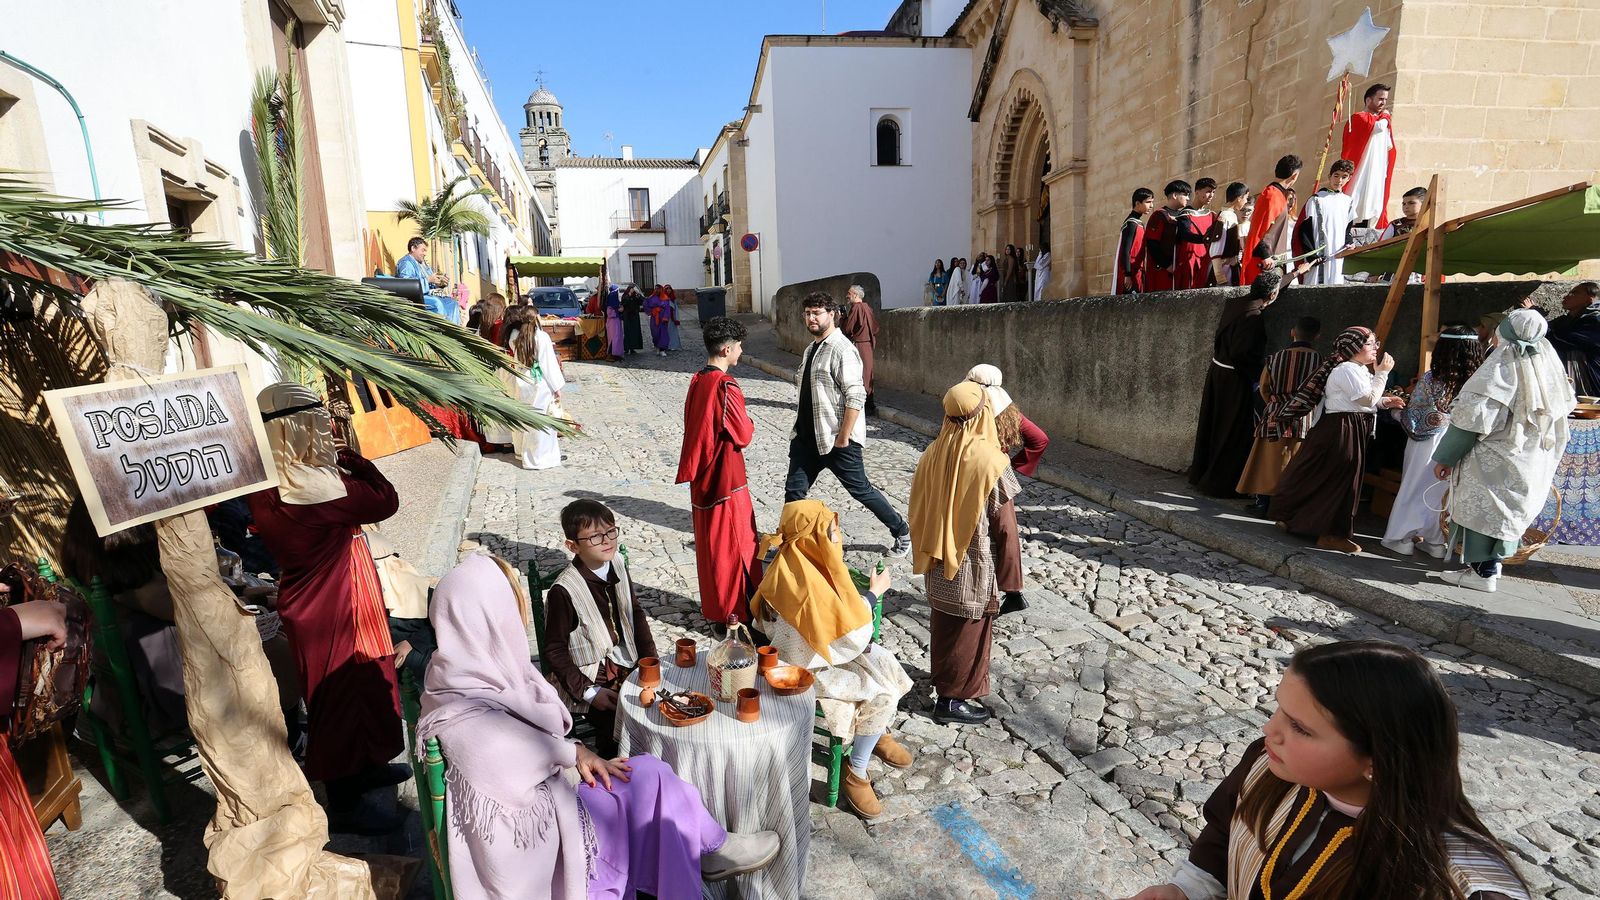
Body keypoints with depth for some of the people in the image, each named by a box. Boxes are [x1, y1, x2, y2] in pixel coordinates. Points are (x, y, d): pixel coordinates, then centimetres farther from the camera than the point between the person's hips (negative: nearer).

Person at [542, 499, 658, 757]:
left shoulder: (618, 566, 0)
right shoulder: (563, 592, -20)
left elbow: (636, 614, 11)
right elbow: (554, 651, -13)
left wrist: (650, 660, 1)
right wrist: (589, 692, -15)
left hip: (626, 665, 6)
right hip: (589, 676, -6)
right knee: (617, 727, -22)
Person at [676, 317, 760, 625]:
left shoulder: (697, 381, 5)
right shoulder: (725, 386, -20)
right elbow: (743, 436, -17)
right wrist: (748, 423, 2)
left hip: (701, 478, 8)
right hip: (726, 479, -8)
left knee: (709, 544, 16)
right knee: (736, 545, 3)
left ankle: (713, 608, 27)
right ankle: (738, 613, 12)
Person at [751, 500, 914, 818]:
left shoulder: (793, 562, -5)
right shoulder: (804, 584, -34)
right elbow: (850, 634, -23)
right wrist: (873, 593, -11)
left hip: (816, 647, 9)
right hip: (808, 668, -9)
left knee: (884, 665, 4)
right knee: (881, 694, -12)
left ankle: (877, 734, 26)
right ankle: (856, 773, 5)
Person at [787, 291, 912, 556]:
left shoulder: (841, 349, -16)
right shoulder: (811, 349, 12)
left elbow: (856, 396, -22)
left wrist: (843, 437, -21)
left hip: (837, 439, -8)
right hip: (807, 436, 8)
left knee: (861, 490, 4)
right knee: (794, 490, 5)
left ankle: (902, 533, 24)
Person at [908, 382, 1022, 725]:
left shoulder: (932, 454, -6)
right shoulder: (990, 462, -22)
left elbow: (919, 510, 3)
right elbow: (1005, 527, -16)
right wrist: (1009, 576, -4)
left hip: (940, 563, 6)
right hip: (974, 567, -5)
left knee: (943, 623, 22)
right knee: (969, 631, 11)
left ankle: (942, 677, 42)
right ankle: (954, 698, 23)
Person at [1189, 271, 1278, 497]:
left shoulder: (1233, 303, 2)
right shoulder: (1253, 317, -23)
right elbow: (1241, 354, -26)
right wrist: (1258, 373, -7)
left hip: (1217, 371, 9)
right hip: (1234, 379, -9)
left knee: (1212, 426, 18)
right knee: (1232, 433, 2)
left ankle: (1201, 474, 29)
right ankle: (1222, 484, 10)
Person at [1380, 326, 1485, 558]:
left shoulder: (1430, 379, -14)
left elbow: (1412, 416, -6)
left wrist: (1396, 409, 10)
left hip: (1426, 443, -2)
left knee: (1414, 487, 8)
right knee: (1443, 490, 12)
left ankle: (1403, 537, 12)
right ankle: (1436, 541, 19)